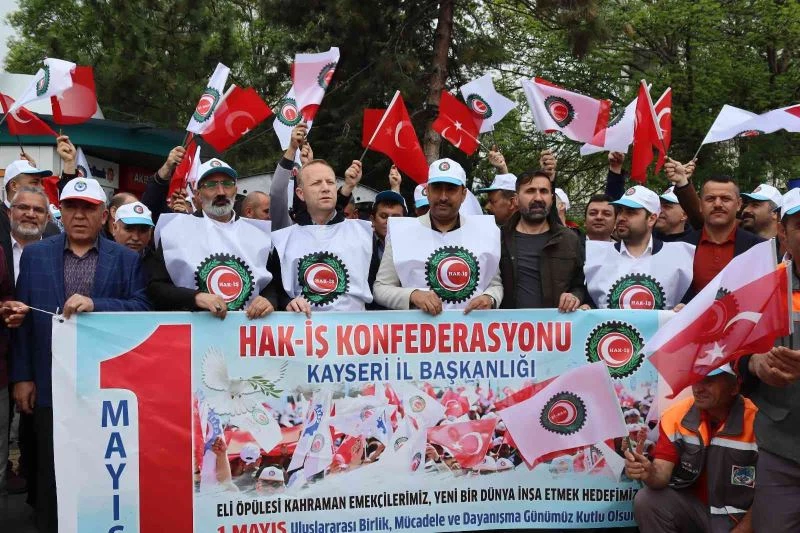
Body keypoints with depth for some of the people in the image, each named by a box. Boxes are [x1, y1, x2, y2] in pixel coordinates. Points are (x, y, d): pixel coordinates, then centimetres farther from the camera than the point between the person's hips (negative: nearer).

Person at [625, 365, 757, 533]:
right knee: (646, 501, -20)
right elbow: (662, 475, -12)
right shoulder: (676, 416, -9)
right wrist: (649, 473, -35)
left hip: (741, 517, -3)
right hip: (693, 504, 4)